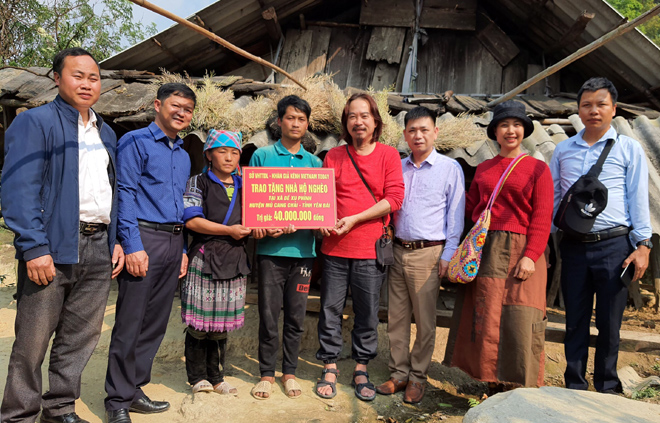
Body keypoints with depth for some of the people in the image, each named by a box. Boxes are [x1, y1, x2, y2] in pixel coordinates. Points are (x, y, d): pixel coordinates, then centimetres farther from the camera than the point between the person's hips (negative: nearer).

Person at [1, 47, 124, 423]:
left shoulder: (107, 134, 19)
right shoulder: (35, 122, -2)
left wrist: (117, 240, 12)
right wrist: (34, 248, -18)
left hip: (99, 250, 6)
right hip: (53, 248, -6)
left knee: (82, 336, 12)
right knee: (33, 340, 2)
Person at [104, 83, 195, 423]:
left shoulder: (184, 156, 20)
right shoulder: (135, 142, -2)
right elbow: (125, 195, -11)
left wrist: (182, 249, 16)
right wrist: (132, 245, -17)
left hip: (173, 243, 7)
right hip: (143, 238, -7)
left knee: (156, 321, 11)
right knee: (130, 322, -3)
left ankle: (135, 388, 24)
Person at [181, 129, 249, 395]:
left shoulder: (243, 186, 17)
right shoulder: (198, 182, 2)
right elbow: (191, 220, -9)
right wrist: (228, 230, -13)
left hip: (235, 262, 4)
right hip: (205, 260, -4)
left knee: (222, 323, 10)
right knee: (199, 324, -1)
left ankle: (216, 377, 22)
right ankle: (197, 378, 15)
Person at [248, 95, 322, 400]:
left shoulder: (314, 162, 12)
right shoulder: (262, 156, 7)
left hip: (302, 247, 2)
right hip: (270, 247, -2)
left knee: (296, 315, 8)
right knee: (269, 314, 2)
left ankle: (289, 372, 23)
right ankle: (267, 373, 17)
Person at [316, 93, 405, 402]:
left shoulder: (388, 155, 2)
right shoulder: (334, 156, 7)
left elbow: (394, 198, -6)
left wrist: (354, 219, -12)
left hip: (370, 249, -1)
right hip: (335, 248, 1)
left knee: (367, 313, 8)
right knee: (330, 309, 7)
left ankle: (361, 369, 24)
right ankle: (330, 367, 23)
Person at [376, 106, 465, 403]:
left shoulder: (450, 168, 2)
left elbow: (455, 215, 0)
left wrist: (448, 255, -6)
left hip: (428, 253, -4)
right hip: (397, 250, 4)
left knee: (424, 320, 2)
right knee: (396, 317, 8)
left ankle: (418, 377, 15)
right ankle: (399, 373, 20)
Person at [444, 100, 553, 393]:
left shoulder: (537, 168, 4)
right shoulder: (483, 170, 15)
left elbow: (542, 217, -4)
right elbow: (470, 209, 18)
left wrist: (531, 255, -13)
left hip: (520, 251, -4)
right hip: (485, 252, 4)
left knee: (519, 322, -7)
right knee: (484, 319, 5)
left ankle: (519, 390, 7)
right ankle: (495, 385, 18)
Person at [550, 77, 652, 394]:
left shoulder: (628, 148, 5)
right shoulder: (563, 150, 12)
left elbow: (639, 199, 2)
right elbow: (552, 197, 14)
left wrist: (642, 244, -5)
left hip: (614, 245, -2)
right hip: (574, 246, 2)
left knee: (609, 322, 6)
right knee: (575, 320, 9)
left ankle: (606, 388, 22)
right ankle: (574, 386, 22)